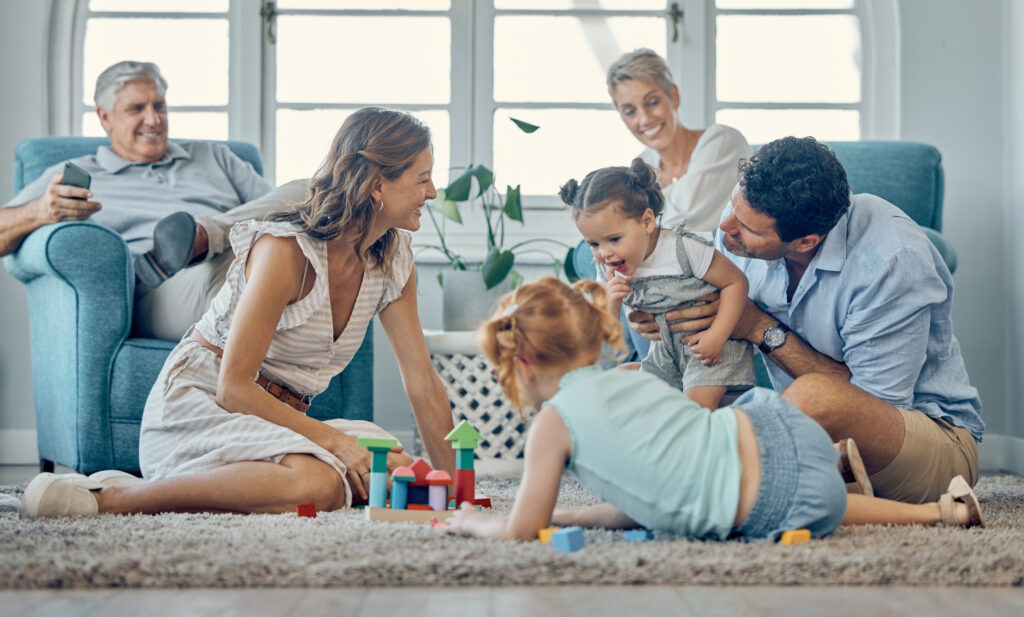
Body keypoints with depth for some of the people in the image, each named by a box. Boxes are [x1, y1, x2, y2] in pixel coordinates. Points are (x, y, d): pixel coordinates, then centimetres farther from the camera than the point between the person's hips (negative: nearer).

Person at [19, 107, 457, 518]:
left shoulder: (393, 260, 3)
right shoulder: (285, 250, -20)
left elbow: (422, 380, 5)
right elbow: (232, 387, -21)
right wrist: (334, 441, -24)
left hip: (278, 415, 9)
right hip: (197, 401, -9)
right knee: (317, 482, -36)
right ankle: (109, 499, -25)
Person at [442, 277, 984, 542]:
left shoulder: (553, 423, -7)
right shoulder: (627, 379, 15)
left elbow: (520, 532, 1)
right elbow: (640, 504, 24)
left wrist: (475, 523, 20)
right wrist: (566, 516, 26)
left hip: (776, 508, -7)